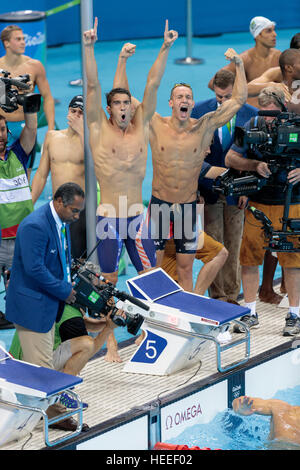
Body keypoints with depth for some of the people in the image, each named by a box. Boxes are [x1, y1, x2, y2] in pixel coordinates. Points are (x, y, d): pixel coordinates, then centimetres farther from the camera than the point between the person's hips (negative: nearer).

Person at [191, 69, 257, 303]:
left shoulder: (251, 114, -1)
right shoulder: (200, 111, -1)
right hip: (209, 190, 0)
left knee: (234, 247, 7)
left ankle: (232, 296, 19)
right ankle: (217, 296, 12)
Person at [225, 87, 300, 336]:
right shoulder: (252, 126, 1)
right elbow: (230, 158, 1)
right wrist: (256, 165, -16)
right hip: (258, 204, 2)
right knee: (250, 257, 4)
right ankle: (250, 313, 16)